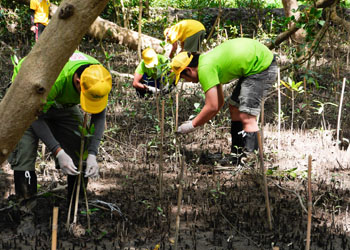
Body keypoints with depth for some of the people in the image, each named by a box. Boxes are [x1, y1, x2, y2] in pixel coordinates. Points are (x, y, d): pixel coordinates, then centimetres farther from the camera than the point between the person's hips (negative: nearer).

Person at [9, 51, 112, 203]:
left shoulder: (99, 78, -29)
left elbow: (99, 116, -16)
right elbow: (36, 117, -33)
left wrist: (92, 155, -26)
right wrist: (59, 153, -38)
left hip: (63, 102, 5)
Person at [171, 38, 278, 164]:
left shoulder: (204, 69, -17)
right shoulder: (207, 60, 13)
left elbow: (212, 107, -18)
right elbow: (219, 102, 20)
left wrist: (192, 125, -6)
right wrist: (198, 122, 16)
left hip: (262, 66, -11)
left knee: (247, 117, -16)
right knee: (234, 107, 19)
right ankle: (236, 154, 26)